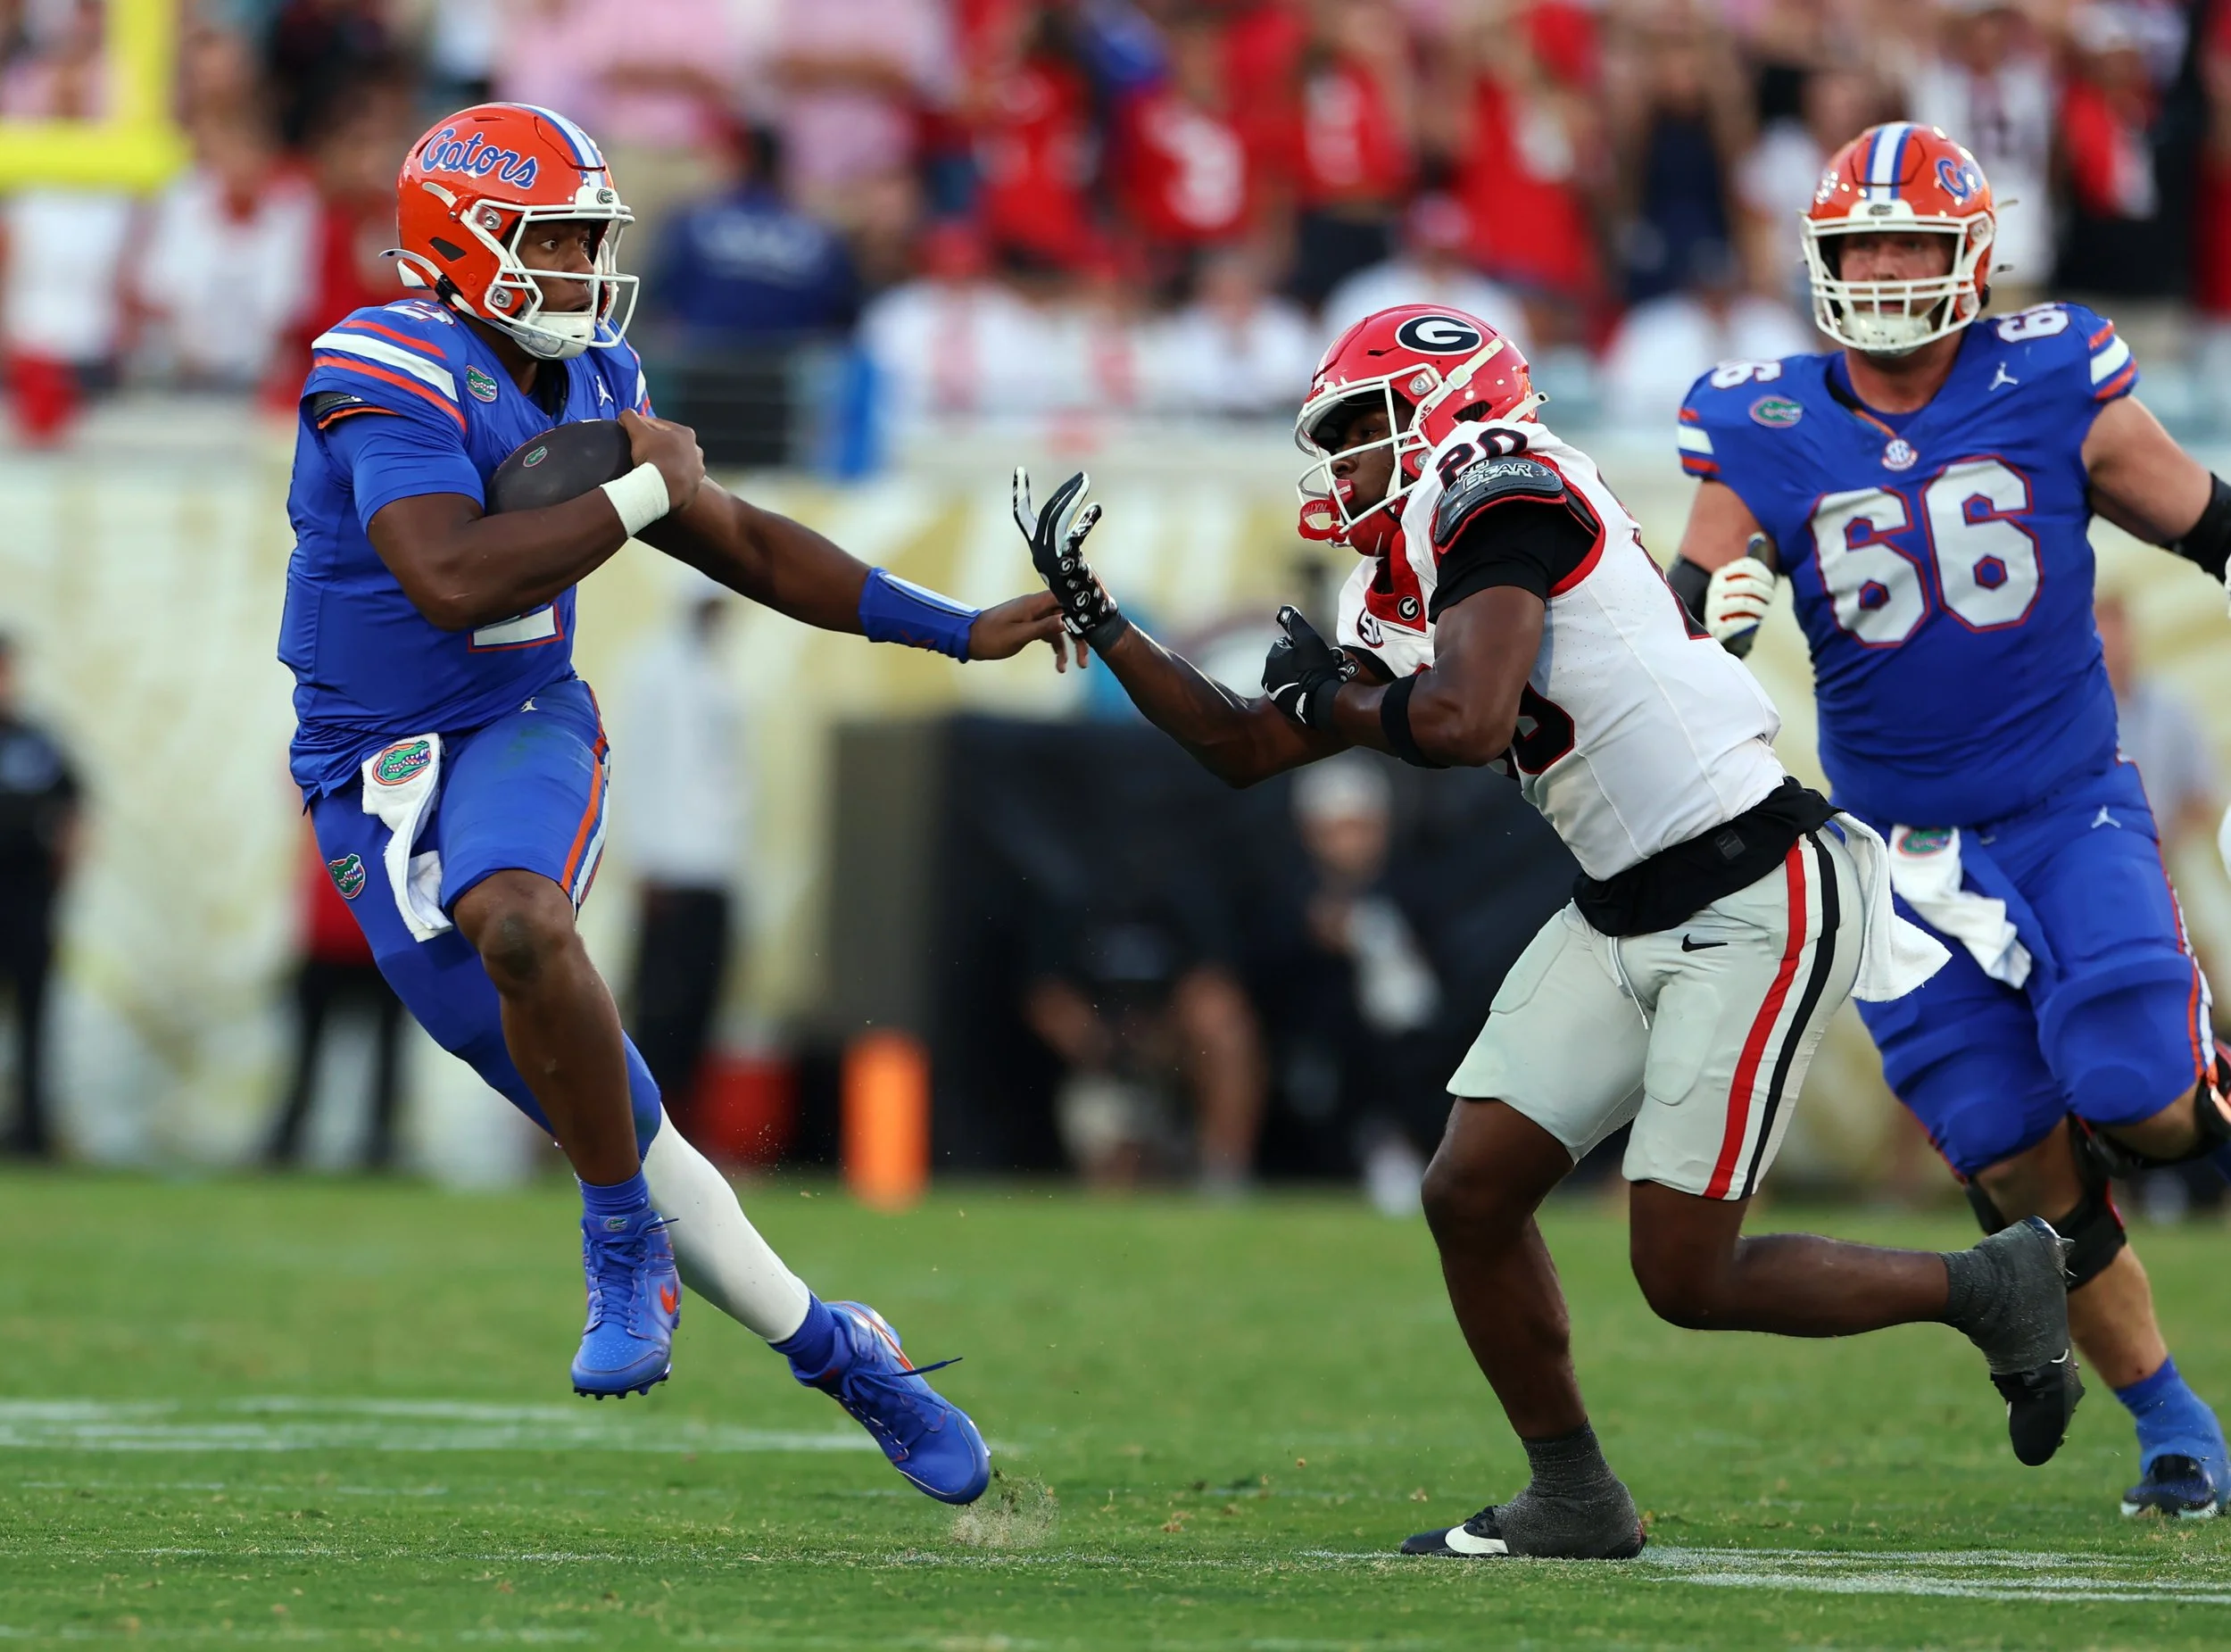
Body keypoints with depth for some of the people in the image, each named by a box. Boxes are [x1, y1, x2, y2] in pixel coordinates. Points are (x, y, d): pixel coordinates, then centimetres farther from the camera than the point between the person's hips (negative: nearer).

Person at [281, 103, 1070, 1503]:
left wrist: (959, 630, 17)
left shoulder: (591, 381, 5)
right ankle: (830, 1347, 7)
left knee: (518, 925, -34)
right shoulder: (392, 374, -17)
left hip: (524, 732, 3)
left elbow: (745, 545, 18)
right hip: (377, 777, -3)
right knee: (597, 1113, -5)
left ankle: (627, 1249, -18)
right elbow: (454, 583, -30)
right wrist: (639, 495, -20)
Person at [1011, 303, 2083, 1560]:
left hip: (1756, 908, -9)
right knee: (1471, 1195, 3)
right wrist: (1094, 620, 17)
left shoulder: (1502, 495, -14)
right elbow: (1246, 750, 20)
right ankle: (1574, 1500, 17)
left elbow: (1468, 726, -27)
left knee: (1688, 1277, -7)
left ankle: (1994, 1288, 12)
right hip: (1628, 919, 9)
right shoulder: (1402, 595, 13)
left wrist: (1329, 696, -7)